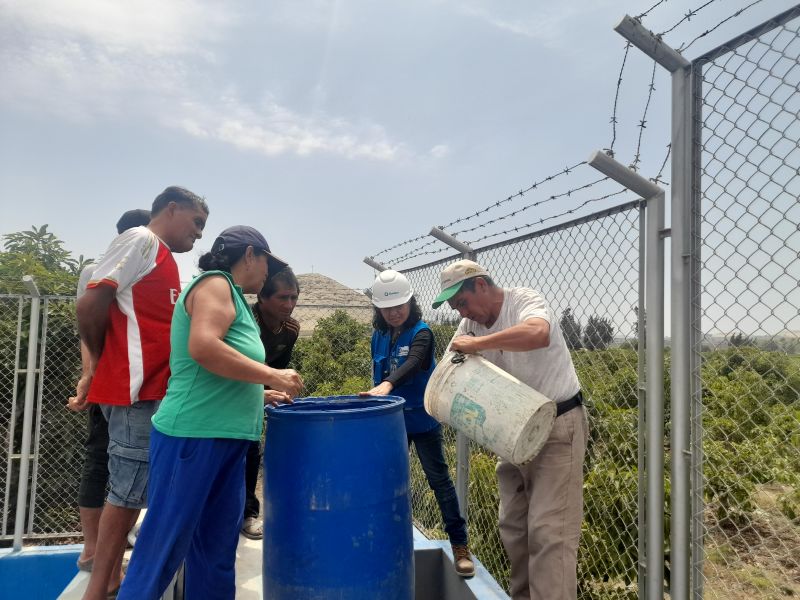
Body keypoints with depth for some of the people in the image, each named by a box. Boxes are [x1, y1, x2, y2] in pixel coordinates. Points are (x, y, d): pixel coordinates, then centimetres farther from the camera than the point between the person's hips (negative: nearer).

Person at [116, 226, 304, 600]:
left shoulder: (232, 297, 21)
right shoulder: (216, 284, -6)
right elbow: (202, 346, -24)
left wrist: (260, 395, 22)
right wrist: (271, 376, -17)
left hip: (223, 439, 10)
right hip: (193, 435, -10)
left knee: (216, 548, 15)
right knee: (164, 547, 0)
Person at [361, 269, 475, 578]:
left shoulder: (421, 333, -15)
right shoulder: (378, 336, 3)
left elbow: (412, 365, -35)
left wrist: (387, 385, -52)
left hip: (422, 420, -5)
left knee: (440, 480, 1)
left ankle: (460, 545, 10)